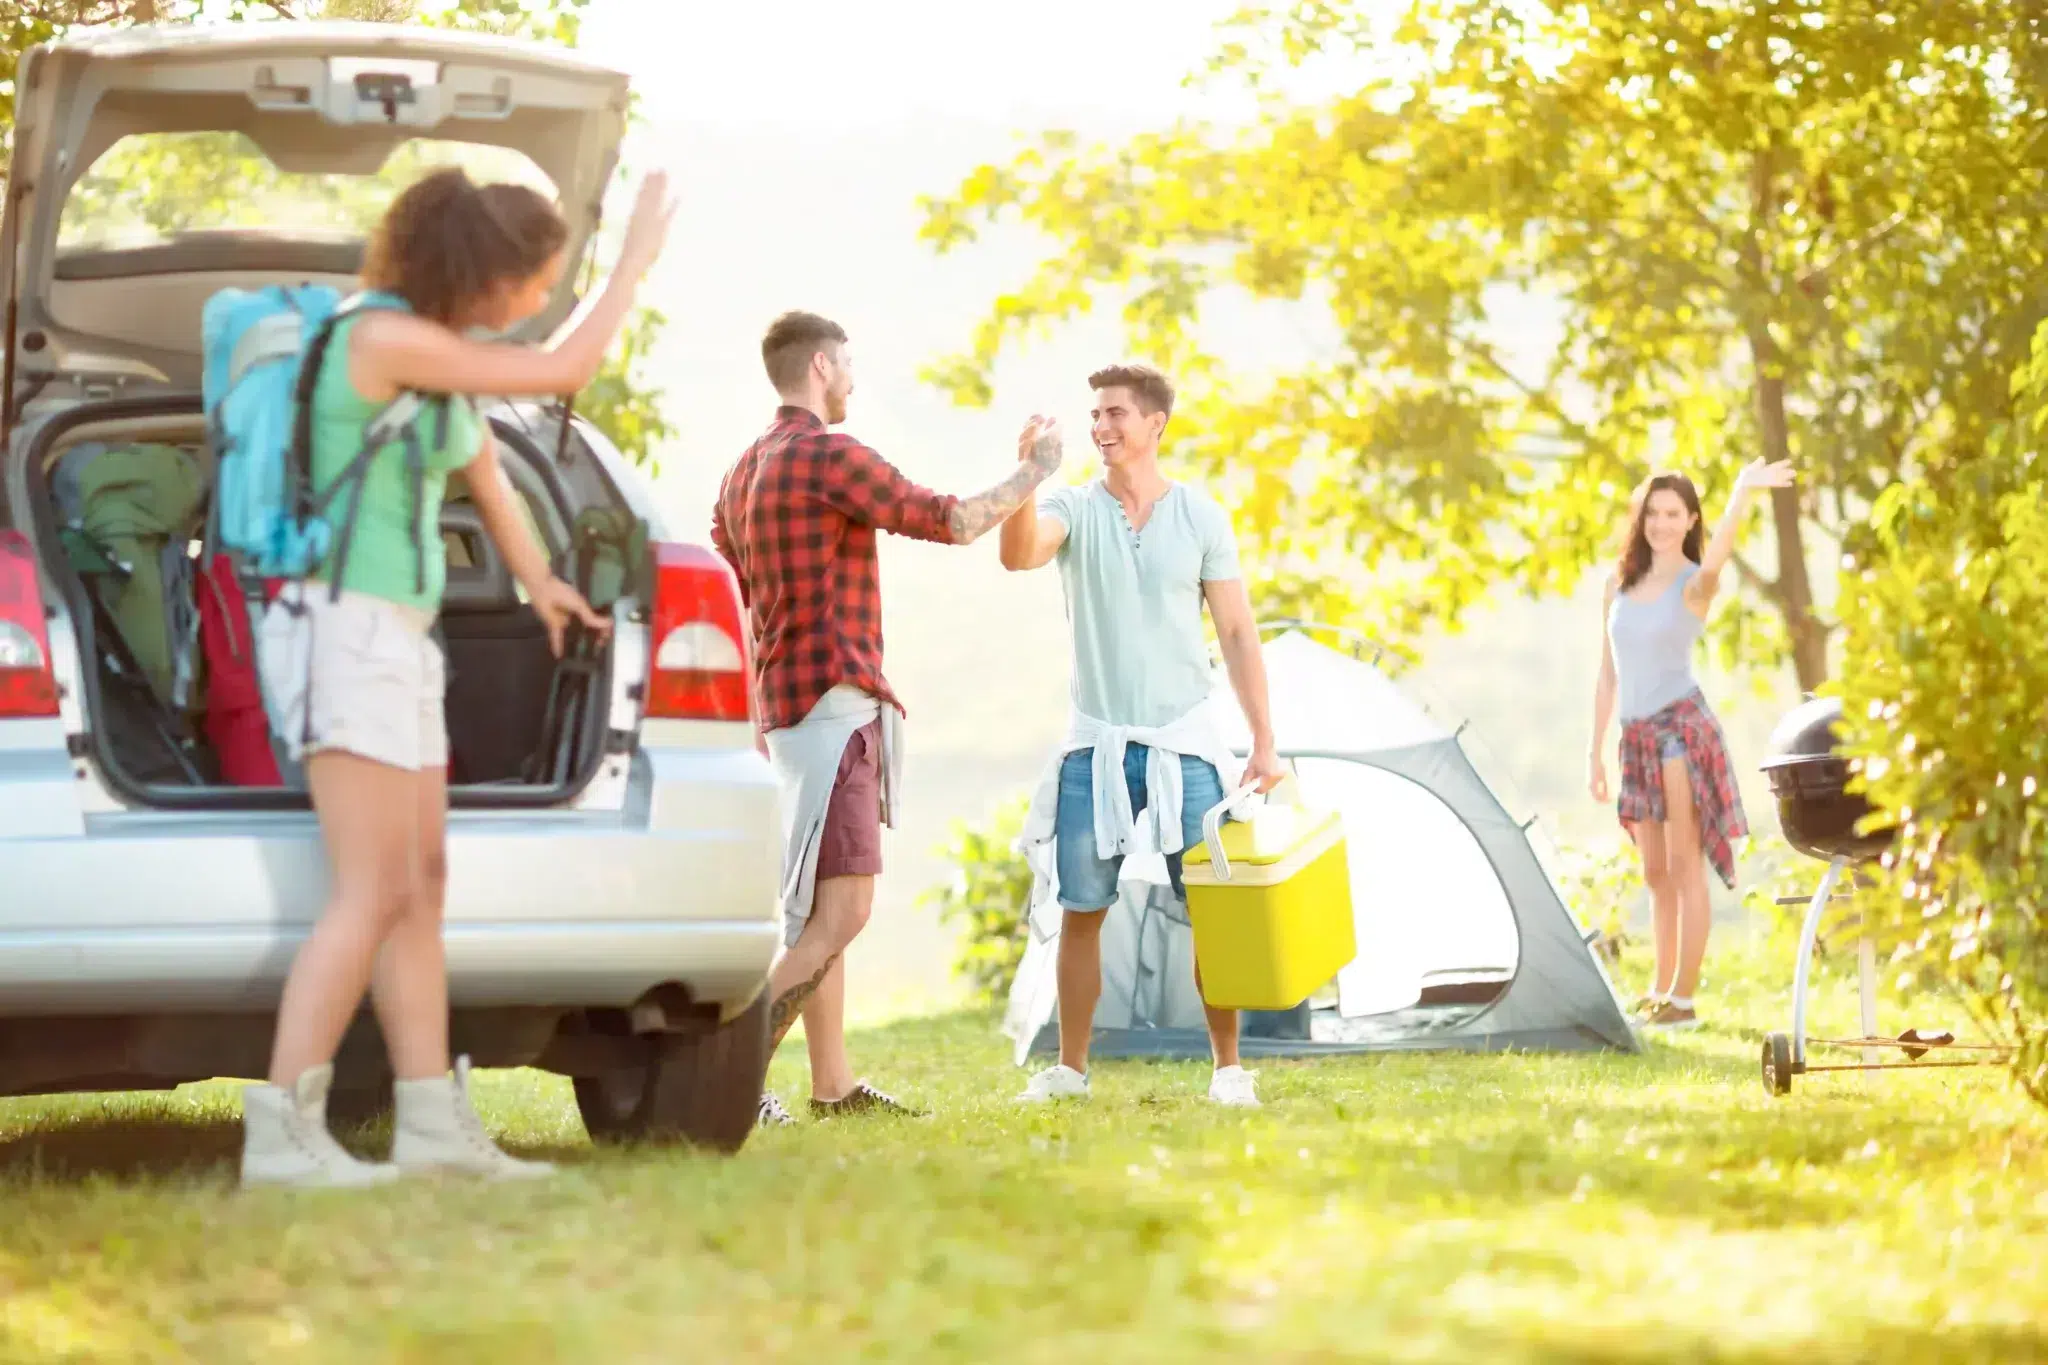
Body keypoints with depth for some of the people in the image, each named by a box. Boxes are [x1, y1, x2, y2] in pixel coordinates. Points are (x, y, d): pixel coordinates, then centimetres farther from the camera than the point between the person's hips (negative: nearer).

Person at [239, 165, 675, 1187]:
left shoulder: (441, 349, 13)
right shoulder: (385, 339, -17)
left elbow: (483, 472, 29)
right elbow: (562, 370, -16)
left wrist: (538, 583, 41)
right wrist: (636, 262, -5)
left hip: (398, 637, 10)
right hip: (352, 625, -10)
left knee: (422, 883, 10)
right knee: (376, 895, -12)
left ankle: (434, 1126, 12)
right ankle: (282, 1132, -14)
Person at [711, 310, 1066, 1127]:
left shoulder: (745, 472, 16)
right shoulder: (830, 457, -12)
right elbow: (954, 522, -11)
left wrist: (757, 715, 25)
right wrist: (1033, 473, 4)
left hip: (787, 702, 10)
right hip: (835, 701, -10)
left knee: (821, 911, 14)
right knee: (838, 914, -14)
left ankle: (833, 1085, 16)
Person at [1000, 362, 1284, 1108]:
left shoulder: (1200, 516, 0)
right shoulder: (1076, 510, -1)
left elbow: (1238, 633, 3)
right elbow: (1018, 555, -23)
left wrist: (1264, 743, -1)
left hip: (1184, 745, -1)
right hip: (1095, 746, 1)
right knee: (1081, 911, 3)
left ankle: (1229, 1068, 9)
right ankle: (1069, 1068, 13)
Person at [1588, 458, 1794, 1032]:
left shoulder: (1694, 584, -4)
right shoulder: (1619, 586, 12)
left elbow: (1716, 558, -30)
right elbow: (1607, 676, 16)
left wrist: (1742, 495, -46)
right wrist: (1596, 749, 13)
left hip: (1680, 727, -6)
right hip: (1636, 736, 6)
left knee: (1684, 865, -7)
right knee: (1655, 872, 12)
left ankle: (1683, 998, -7)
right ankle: (1661, 992, 19)